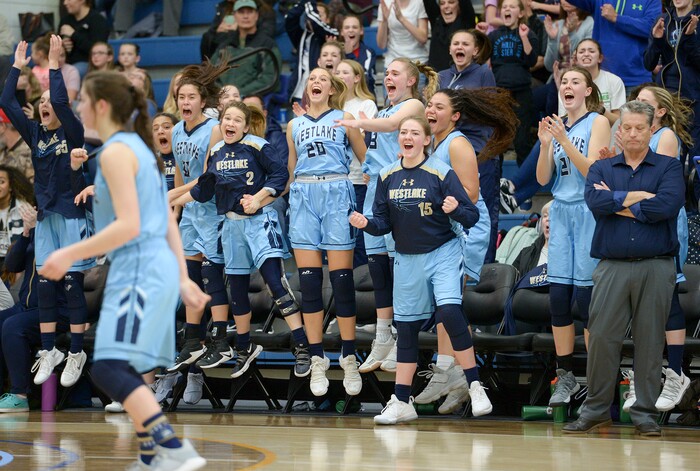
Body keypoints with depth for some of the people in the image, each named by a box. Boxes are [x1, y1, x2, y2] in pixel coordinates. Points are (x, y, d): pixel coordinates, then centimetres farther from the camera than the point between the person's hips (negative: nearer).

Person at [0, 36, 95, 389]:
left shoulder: (73, 133, -6)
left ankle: (76, 354, 3)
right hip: (45, 216, 5)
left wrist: (53, 64, -19)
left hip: (71, 215, -5)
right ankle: (49, 352, 12)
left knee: (72, 284, -3)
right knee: (45, 286, 5)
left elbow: (61, 101, -24)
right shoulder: (35, 134, 7)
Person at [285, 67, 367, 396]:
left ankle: (349, 358, 1)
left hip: (337, 194, -3)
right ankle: (317, 360, 1)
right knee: (309, 282, -2)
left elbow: (366, 159, 11)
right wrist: (292, 204, 19)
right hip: (303, 198, 3)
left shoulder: (344, 119, 10)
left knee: (341, 280, -6)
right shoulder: (295, 125, 19)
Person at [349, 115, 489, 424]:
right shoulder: (388, 176, 4)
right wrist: (366, 223, -13)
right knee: (406, 327, 7)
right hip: (407, 260, 5)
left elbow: (471, 216, -8)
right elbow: (383, 222, 8)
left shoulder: (441, 173, -9)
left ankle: (475, 387, -13)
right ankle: (401, 403, 14)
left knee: (449, 312, -23)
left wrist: (456, 210, -29)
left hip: (442, 254, -5)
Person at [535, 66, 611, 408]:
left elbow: (592, 171, -13)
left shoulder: (597, 122, -3)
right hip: (561, 212, 5)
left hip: (589, 211, -5)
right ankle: (565, 376, 10)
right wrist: (545, 144, -8)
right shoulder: (556, 126, 11)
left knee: (585, 296, -7)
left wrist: (565, 141, -20)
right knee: (558, 296, 2)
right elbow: (543, 178, 7)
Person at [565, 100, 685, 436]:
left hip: (656, 267, -1)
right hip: (612, 267, 1)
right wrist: (638, 196, -8)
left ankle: (645, 413, 7)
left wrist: (617, 203, -6)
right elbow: (595, 201, -8)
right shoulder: (601, 169, 14)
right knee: (601, 336, -5)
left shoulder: (668, 168, 7)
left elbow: (667, 206, -13)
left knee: (650, 340, 1)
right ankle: (595, 410, 4)